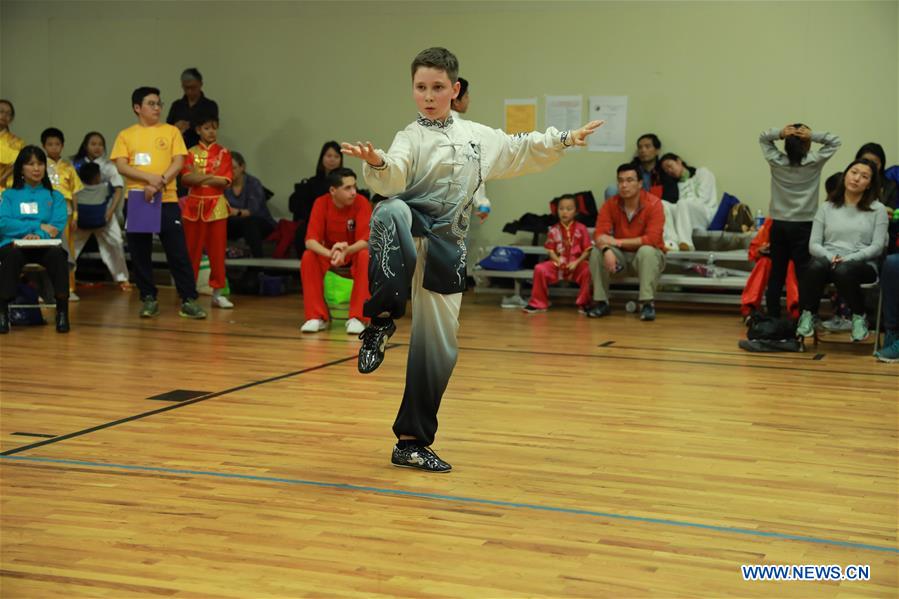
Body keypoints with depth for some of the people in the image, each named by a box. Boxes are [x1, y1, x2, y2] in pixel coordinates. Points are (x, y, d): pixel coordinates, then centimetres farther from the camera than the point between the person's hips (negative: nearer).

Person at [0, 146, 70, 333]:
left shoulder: (55, 196, 17)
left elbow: (57, 227, 2)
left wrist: (39, 235, -20)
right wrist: (39, 226, -9)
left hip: (44, 246, 1)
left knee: (57, 253, -35)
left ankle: (62, 310, -29)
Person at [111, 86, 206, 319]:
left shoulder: (171, 131, 6)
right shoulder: (126, 135, 6)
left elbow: (178, 162, -2)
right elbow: (121, 166, -4)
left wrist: (159, 184, -16)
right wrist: (149, 178, -18)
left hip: (167, 200, -1)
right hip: (137, 200, 1)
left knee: (178, 252, -3)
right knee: (140, 253, 5)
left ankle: (189, 300, 0)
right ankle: (148, 299, 15)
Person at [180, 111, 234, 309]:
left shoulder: (223, 153, 4)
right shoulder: (191, 153, 5)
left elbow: (225, 181, -8)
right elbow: (186, 178, -8)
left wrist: (199, 176, -14)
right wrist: (211, 177, -20)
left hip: (216, 206, 0)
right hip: (195, 204, 0)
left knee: (217, 251, 1)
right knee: (192, 250, 5)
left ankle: (217, 293, 7)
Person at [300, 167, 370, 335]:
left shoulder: (362, 203, -21)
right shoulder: (321, 203, -18)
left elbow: (365, 240, -27)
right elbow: (310, 240, -25)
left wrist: (346, 251, -48)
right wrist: (331, 253, -46)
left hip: (355, 252, -1)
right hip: (329, 253, 1)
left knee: (366, 256, -34)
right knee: (308, 257, -28)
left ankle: (357, 317, -28)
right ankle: (317, 316, -21)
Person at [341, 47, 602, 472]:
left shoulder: (479, 137, 12)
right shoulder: (411, 139, -5)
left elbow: (520, 151, 30)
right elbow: (391, 180, -25)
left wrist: (564, 140, 33)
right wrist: (376, 163, -46)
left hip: (445, 246, 4)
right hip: (411, 232, -4)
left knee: (438, 349, 5)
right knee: (391, 214, -42)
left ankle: (412, 443, 19)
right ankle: (381, 318, -30)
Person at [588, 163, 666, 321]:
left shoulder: (653, 204, -19)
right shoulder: (610, 204, -7)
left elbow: (652, 239, -28)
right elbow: (599, 234, -17)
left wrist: (618, 242, -27)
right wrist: (607, 249, -40)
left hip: (648, 254, -3)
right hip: (621, 255, 4)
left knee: (646, 251, -36)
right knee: (597, 252, -22)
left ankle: (647, 304, -30)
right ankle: (601, 302, -13)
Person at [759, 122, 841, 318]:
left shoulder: (776, 161, -1)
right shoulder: (814, 162, -8)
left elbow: (762, 137, 13)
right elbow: (835, 141, 2)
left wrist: (779, 133, -7)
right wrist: (813, 135, -11)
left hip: (778, 225, 3)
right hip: (803, 226, -3)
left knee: (776, 274, 6)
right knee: (804, 275, -3)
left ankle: (772, 319, 9)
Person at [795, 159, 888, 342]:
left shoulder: (877, 209, 7)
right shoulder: (827, 207, 12)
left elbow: (877, 246, -2)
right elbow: (813, 244, 5)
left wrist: (848, 259, -16)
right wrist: (831, 257, -16)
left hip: (862, 265, -1)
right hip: (829, 261, 1)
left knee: (843, 271, -37)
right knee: (817, 265, -35)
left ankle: (859, 317, -12)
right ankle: (808, 315, -17)